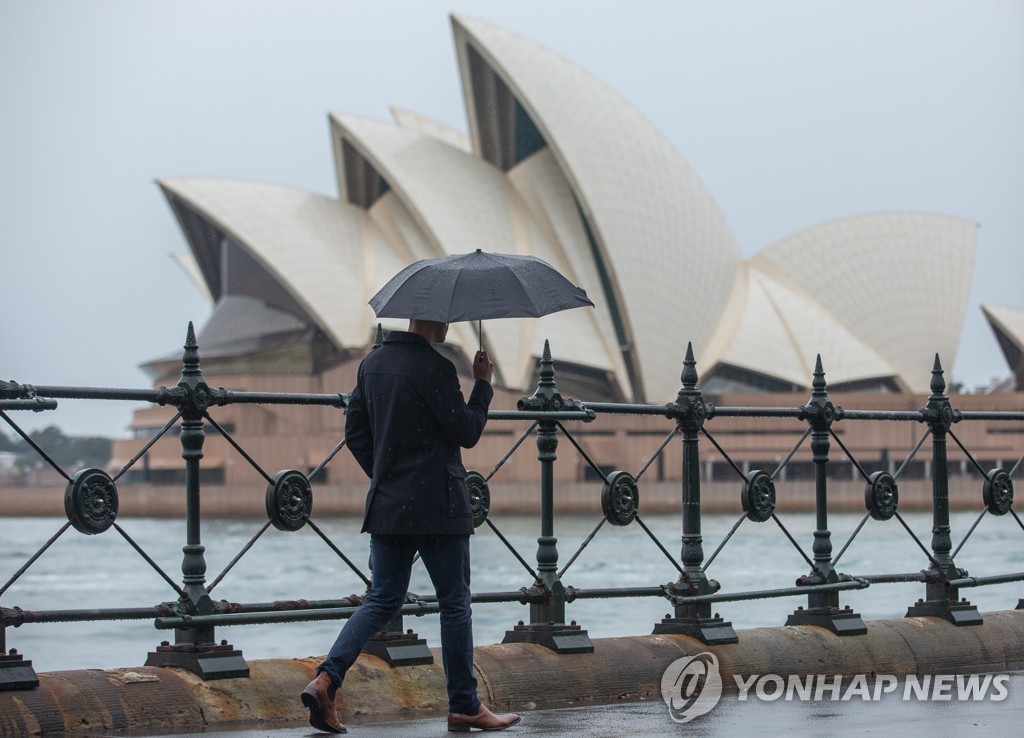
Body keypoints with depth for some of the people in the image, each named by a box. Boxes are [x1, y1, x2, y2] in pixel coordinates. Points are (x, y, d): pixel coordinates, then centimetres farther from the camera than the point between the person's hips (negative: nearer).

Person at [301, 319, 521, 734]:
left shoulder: (372, 364, 9)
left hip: (386, 507, 7)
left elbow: (355, 432, 13)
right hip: (436, 507, -7)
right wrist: (483, 385, 2)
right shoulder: (434, 368, -15)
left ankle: (326, 679, -7)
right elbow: (467, 433, -10)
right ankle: (464, 707, 12)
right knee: (455, 604, 5)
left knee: (383, 600, 11)